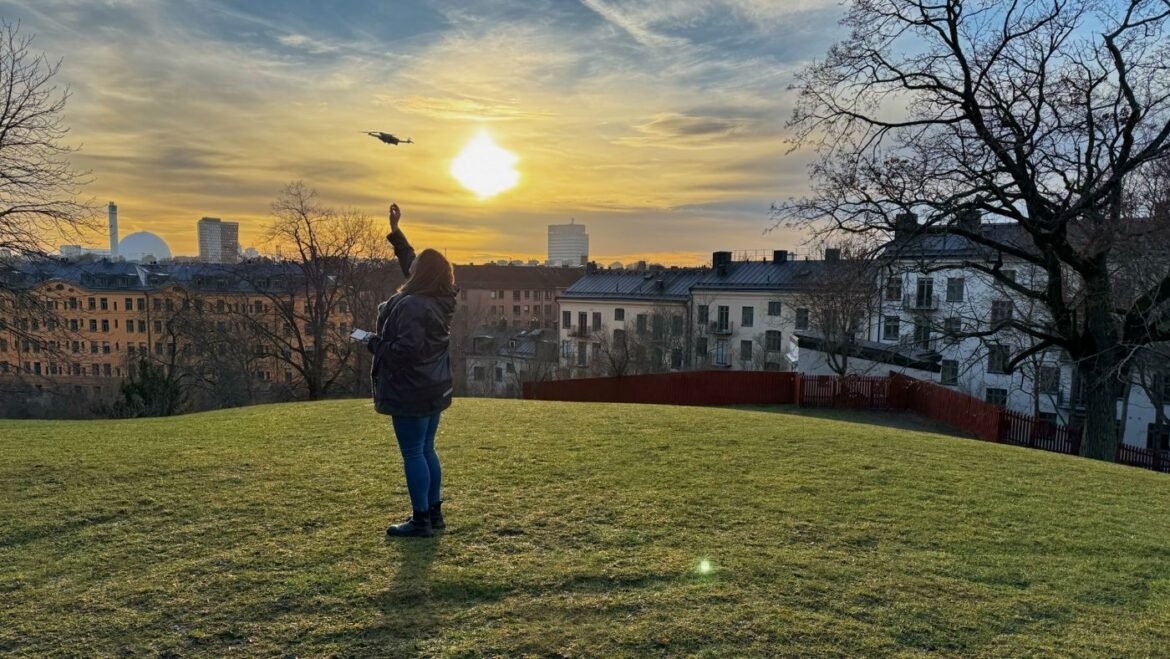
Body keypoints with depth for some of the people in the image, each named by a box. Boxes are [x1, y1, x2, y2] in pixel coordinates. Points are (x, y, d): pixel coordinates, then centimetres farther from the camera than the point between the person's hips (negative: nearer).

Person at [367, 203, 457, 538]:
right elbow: (412, 263, 20)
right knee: (426, 450, 17)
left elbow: (406, 349, -27)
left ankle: (421, 520, 6)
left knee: (412, 454, -1)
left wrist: (374, 343, -10)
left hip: (411, 393, -9)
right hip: (434, 390, 9)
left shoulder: (411, 306, -21)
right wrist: (395, 232, 26)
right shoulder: (439, 302, 6)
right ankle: (433, 512, 25)